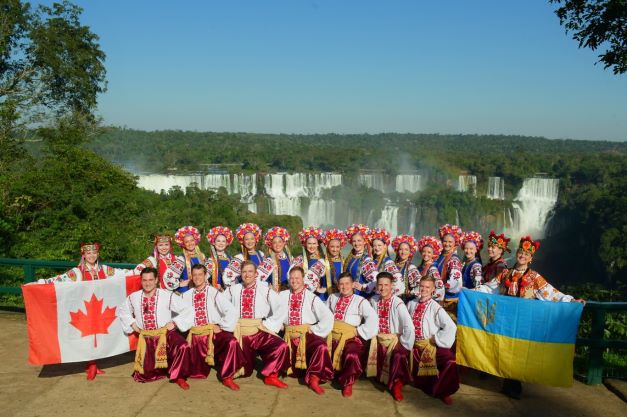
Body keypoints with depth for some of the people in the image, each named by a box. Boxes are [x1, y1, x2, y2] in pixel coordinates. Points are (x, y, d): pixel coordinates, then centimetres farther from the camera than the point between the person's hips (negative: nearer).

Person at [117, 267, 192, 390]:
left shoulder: (168, 296, -10)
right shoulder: (133, 297, 3)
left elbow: (188, 311, -8)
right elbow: (122, 310, 24)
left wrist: (174, 323, -15)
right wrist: (132, 323, 11)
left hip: (166, 334, -4)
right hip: (146, 338, 4)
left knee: (183, 347, -35)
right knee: (144, 375, 1)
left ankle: (179, 376, -12)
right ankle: (160, 369, 36)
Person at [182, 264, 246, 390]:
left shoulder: (214, 293, -3)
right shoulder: (186, 296, 8)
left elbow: (232, 312, -10)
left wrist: (222, 327, -11)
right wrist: (187, 328, -3)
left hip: (213, 331, -2)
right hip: (194, 334, 2)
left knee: (231, 342, -32)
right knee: (195, 372, -4)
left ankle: (227, 377, -15)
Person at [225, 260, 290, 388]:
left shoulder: (266, 290, 4)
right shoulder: (232, 290, 11)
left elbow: (281, 310, -3)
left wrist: (268, 325, -9)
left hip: (259, 332, -1)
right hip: (238, 333, 1)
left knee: (281, 346, -27)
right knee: (243, 372, 1)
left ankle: (270, 375, -6)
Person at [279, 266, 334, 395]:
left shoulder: (312, 297, 2)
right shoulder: (282, 296, 12)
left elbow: (328, 316, -6)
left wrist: (314, 330, -9)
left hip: (307, 334, -3)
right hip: (288, 336, 4)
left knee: (321, 346, -31)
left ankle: (314, 378, -22)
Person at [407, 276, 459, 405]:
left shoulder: (435, 307, -8)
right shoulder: (411, 304, 5)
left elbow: (451, 327, -17)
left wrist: (436, 339, -15)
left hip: (431, 344, -4)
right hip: (413, 344, 4)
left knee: (450, 361, -26)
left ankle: (442, 392, 0)